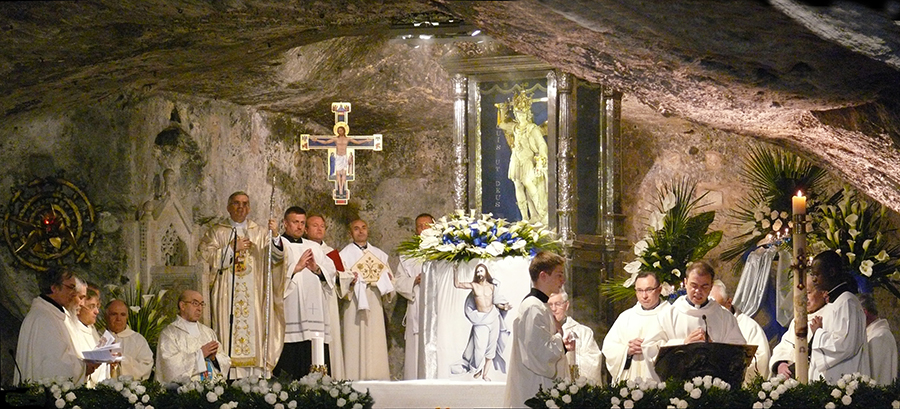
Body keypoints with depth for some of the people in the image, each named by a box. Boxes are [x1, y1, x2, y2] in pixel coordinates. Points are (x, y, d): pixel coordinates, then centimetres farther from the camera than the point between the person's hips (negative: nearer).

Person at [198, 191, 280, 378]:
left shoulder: (258, 232, 16)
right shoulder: (217, 231, 11)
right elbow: (206, 254, -3)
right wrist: (233, 248, -6)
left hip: (253, 294, 2)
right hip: (227, 293, -2)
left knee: (254, 331, -4)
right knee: (229, 331, -9)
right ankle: (228, 378, -10)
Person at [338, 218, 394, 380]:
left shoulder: (379, 254, 18)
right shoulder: (345, 254, 5)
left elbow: (387, 276, 19)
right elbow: (341, 280, -3)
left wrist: (386, 278, -3)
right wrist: (351, 281, -22)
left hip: (374, 305, 3)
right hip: (354, 305, -3)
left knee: (376, 344, 0)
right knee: (356, 344, -8)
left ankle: (377, 380, 1)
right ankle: (356, 380, -8)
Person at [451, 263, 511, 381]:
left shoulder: (492, 287, 7)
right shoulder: (473, 285, 2)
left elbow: (496, 302, 11)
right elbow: (457, 284, -3)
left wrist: (504, 307, -7)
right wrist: (456, 271, -12)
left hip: (493, 318, 2)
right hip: (480, 320, -2)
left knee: (491, 349, 3)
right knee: (480, 347, -11)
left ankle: (485, 374, 12)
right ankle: (478, 369, 13)